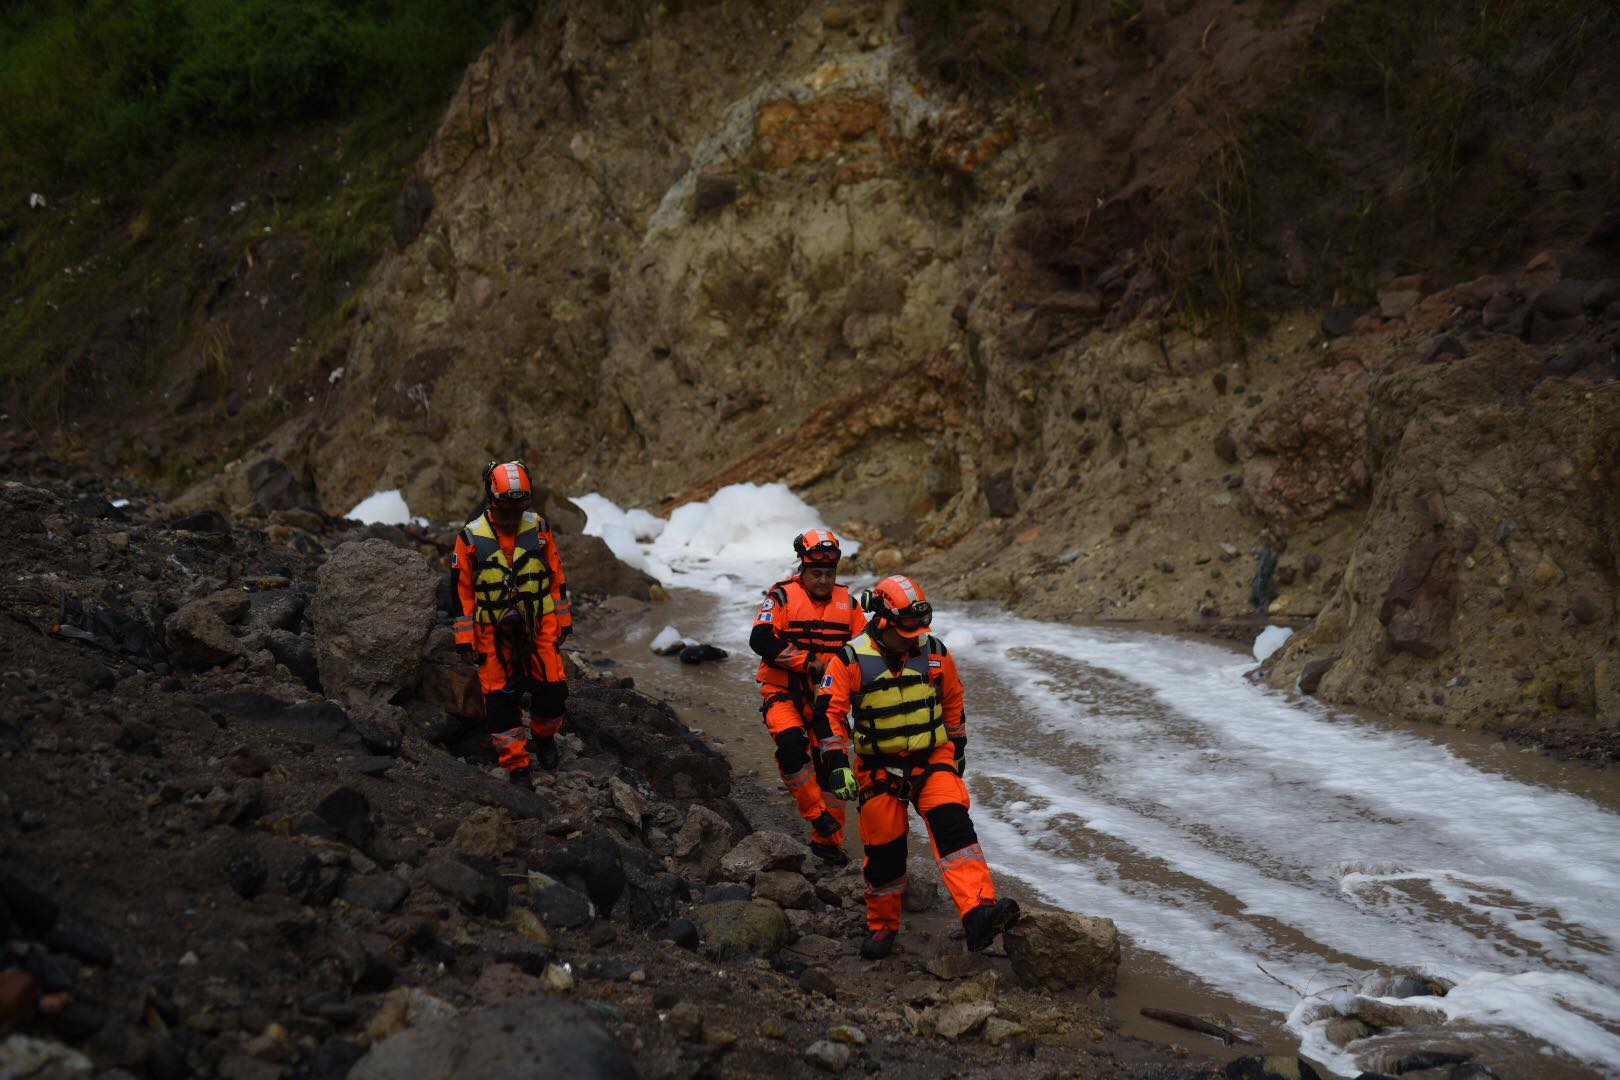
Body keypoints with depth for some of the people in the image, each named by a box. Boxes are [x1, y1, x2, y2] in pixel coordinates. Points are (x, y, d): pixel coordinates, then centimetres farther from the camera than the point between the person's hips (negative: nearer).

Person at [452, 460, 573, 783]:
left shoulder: (539, 529, 0)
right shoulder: (471, 537, -7)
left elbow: (557, 576, 9)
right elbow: (461, 590, -3)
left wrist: (563, 620, 10)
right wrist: (465, 638, -4)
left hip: (539, 627, 2)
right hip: (493, 634, -1)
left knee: (552, 690, -3)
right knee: (501, 698, -3)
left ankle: (544, 735, 27)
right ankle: (516, 763, 8)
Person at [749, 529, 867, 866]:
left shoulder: (847, 602, 6)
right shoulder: (782, 596, -8)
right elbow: (761, 640, -20)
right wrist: (808, 662, -22)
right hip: (785, 693, -4)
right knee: (791, 743, -32)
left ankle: (827, 840, 23)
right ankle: (817, 813, -15)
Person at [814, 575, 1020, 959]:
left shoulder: (935, 653, 0)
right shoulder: (851, 661, -10)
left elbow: (953, 700, 15)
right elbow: (829, 712, -8)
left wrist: (958, 747, 20)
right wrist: (837, 765, -15)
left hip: (933, 758, 1)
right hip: (879, 767, -1)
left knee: (953, 825, -20)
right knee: (884, 848, 2)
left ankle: (979, 914, -32)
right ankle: (882, 925, 25)